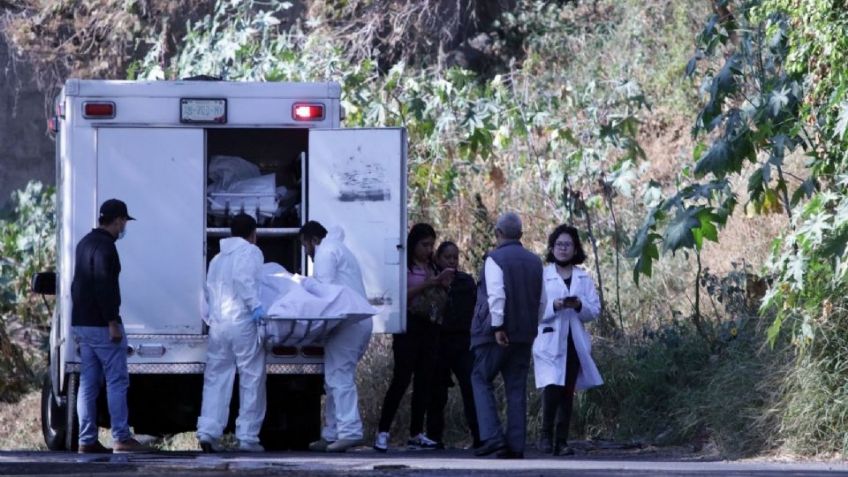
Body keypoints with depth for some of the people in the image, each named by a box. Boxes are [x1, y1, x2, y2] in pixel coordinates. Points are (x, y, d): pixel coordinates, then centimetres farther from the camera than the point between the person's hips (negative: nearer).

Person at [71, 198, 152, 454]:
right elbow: (104, 287, -22)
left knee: (88, 383, 8)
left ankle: (86, 441, 7)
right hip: (101, 325, -10)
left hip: (82, 324, 10)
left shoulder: (85, 243, 17)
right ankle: (121, 438, -9)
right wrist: (113, 323, -21)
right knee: (117, 381, -6)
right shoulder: (105, 246, -14)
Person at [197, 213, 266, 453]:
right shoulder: (251, 252, 0)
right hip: (243, 324, -6)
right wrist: (255, 305, -21)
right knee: (251, 381, 0)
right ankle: (247, 437, -2)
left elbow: (210, 289, 17)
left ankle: (208, 432, -4)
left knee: (216, 380, 7)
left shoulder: (217, 259, 22)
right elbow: (244, 279, -17)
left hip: (217, 325, 6)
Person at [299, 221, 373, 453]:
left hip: (345, 324, -10)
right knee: (337, 378, 13)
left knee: (339, 378, -13)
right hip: (361, 322, 10)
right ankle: (332, 434, 12)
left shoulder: (325, 252, -3)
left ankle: (350, 431, -22)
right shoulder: (340, 249, 29)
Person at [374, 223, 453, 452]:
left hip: (430, 328, 7)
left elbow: (441, 302, 21)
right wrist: (428, 284, -17)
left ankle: (416, 433, 10)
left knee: (424, 380, 5)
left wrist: (443, 285, 2)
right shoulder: (404, 266, -3)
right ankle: (383, 431, -10)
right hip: (409, 326, -7)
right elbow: (401, 296, -13)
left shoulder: (431, 268, 18)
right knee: (401, 378, -12)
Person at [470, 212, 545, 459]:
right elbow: (541, 301, 14)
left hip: (497, 333, -6)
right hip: (524, 335, 6)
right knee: (517, 388, 7)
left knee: (481, 379, 3)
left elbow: (496, 295, -18)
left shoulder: (495, 259, -9)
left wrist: (497, 327, -17)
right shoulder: (534, 262, 12)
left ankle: (491, 436, -11)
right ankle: (516, 445, 4)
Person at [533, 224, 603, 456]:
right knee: (552, 387, -18)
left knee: (568, 393, 4)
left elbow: (595, 310, 7)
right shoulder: (541, 276, 2)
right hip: (549, 340, -3)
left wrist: (579, 305, -13)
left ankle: (561, 441, 9)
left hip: (574, 343, 3)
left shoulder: (584, 278, 11)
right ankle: (546, 435, -3)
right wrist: (554, 306, -20)